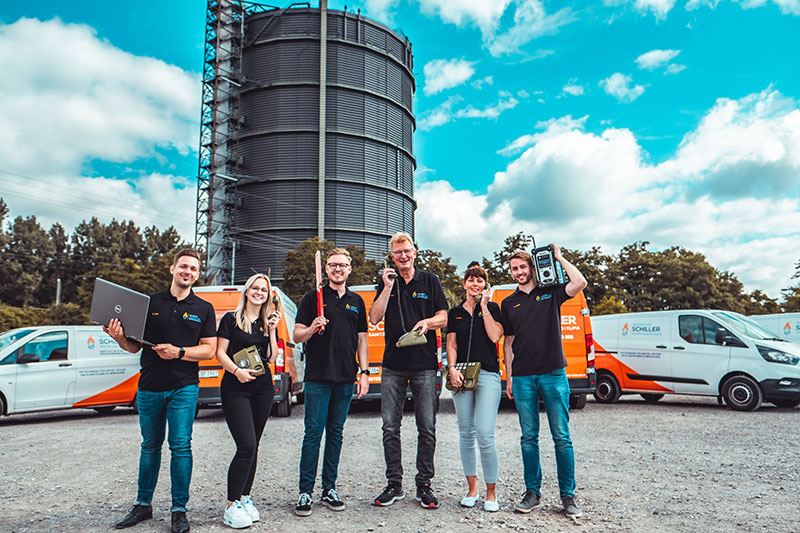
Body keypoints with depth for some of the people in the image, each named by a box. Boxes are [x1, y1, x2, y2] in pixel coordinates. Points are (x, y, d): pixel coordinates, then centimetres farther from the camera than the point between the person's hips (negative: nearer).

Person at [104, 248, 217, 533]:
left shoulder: (203, 309, 4)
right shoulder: (150, 303, 6)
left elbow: (209, 350, -1)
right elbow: (135, 346, 7)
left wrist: (179, 352, -15)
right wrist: (119, 338, -14)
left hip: (184, 388, -2)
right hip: (149, 387, 2)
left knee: (180, 445, -4)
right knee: (150, 446, 14)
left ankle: (179, 509, 8)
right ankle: (143, 504, 28)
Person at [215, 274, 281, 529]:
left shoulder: (268, 322, 12)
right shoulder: (231, 319, 0)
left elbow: (272, 358, 7)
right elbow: (220, 353, -4)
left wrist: (272, 330, -2)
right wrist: (237, 370, -20)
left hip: (263, 388, 5)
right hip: (235, 388, -5)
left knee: (253, 446, 10)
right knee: (246, 446, -12)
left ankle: (244, 497, 23)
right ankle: (231, 506, -1)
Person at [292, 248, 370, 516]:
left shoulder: (356, 301, 14)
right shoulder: (313, 297, 3)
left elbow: (361, 340, 15)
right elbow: (297, 335, 1)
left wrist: (364, 372, 8)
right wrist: (312, 328, -21)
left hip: (345, 378, 3)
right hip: (318, 376, -3)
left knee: (335, 433, 10)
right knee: (313, 433, -3)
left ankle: (329, 489, 20)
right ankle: (305, 492, 8)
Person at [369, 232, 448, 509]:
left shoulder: (430, 281, 7)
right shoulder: (386, 283, 10)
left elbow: (443, 317, 7)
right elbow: (374, 318, 0)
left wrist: (427, 322, -14)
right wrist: (388, 287, -8)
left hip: (424, 364, -1)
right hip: (393, 365, 1)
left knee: (427, 427, 2)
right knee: (390, 427, 4)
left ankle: (424, 485, 15)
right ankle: (394, 484, 17)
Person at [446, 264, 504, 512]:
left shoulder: (492, 308, 8)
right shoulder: (455, 313, 14)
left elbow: (495, 336, -6)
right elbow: (451, 344, 10)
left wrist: (484, 308, -5)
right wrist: (452, 369, -5)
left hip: (487, 374, -3)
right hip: (462, 375, 3)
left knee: (485, 434, -10)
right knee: (466, 433, 6)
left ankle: (491, 491, 5)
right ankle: (472, 488, 20)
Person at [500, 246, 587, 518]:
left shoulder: (551, 293, 7)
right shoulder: (509, 303, 13)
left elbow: (580, 283, -12)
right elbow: (508, 342, 14)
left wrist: (559, 258, -2)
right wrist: (508, 378, 9)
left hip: (553, 373, -2)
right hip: (523, 378, 2)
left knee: (561, 436, 1)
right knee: (529, 437, 6)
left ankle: (568, 495, 11)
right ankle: (532, 493, 16)